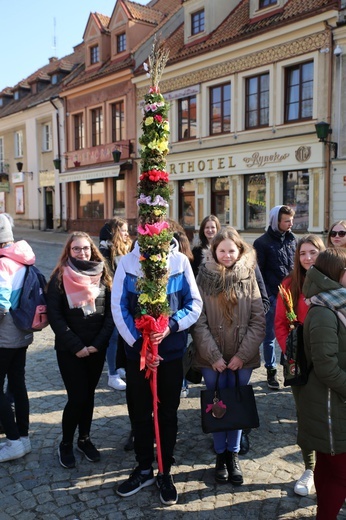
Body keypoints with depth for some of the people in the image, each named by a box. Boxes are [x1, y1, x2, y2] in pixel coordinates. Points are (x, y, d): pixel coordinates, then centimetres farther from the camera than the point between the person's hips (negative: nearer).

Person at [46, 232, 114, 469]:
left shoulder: (103, 275, 3)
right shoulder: (60, 277, -5)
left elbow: (111, 312, 1)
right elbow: (54, 315, -9)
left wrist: (98, 343, -9)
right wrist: (76, 345, -14)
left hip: (97, 348, 3)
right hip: (69, 349, -3)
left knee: (89, 395, 12)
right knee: (77, 397, -3)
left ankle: (84, 439, 31)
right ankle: (66, 444, 19)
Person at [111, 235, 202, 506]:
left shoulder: (180, 261, -7)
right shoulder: (127, 262, -7)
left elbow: (195, 303, -4)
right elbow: (119, 307, -7)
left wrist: (171, 326, -19)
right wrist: (138, 343, -13)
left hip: (172, 350, 0)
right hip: (137, 351, 1)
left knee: (168, 413, 13)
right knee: (139, 412, 14)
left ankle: (165, 472, 32)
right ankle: (144, 468, 35)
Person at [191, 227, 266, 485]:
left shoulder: (248, 276, -1)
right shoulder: (204, 277, -4)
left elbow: (259, 320, -3)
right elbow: (199, 322, -6)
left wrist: (242, 354, -10)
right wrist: (214, 356, -11)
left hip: (242, 357, 1)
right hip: (212, 358, -1)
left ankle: (234, 453, 30)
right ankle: (220, 454, 29)